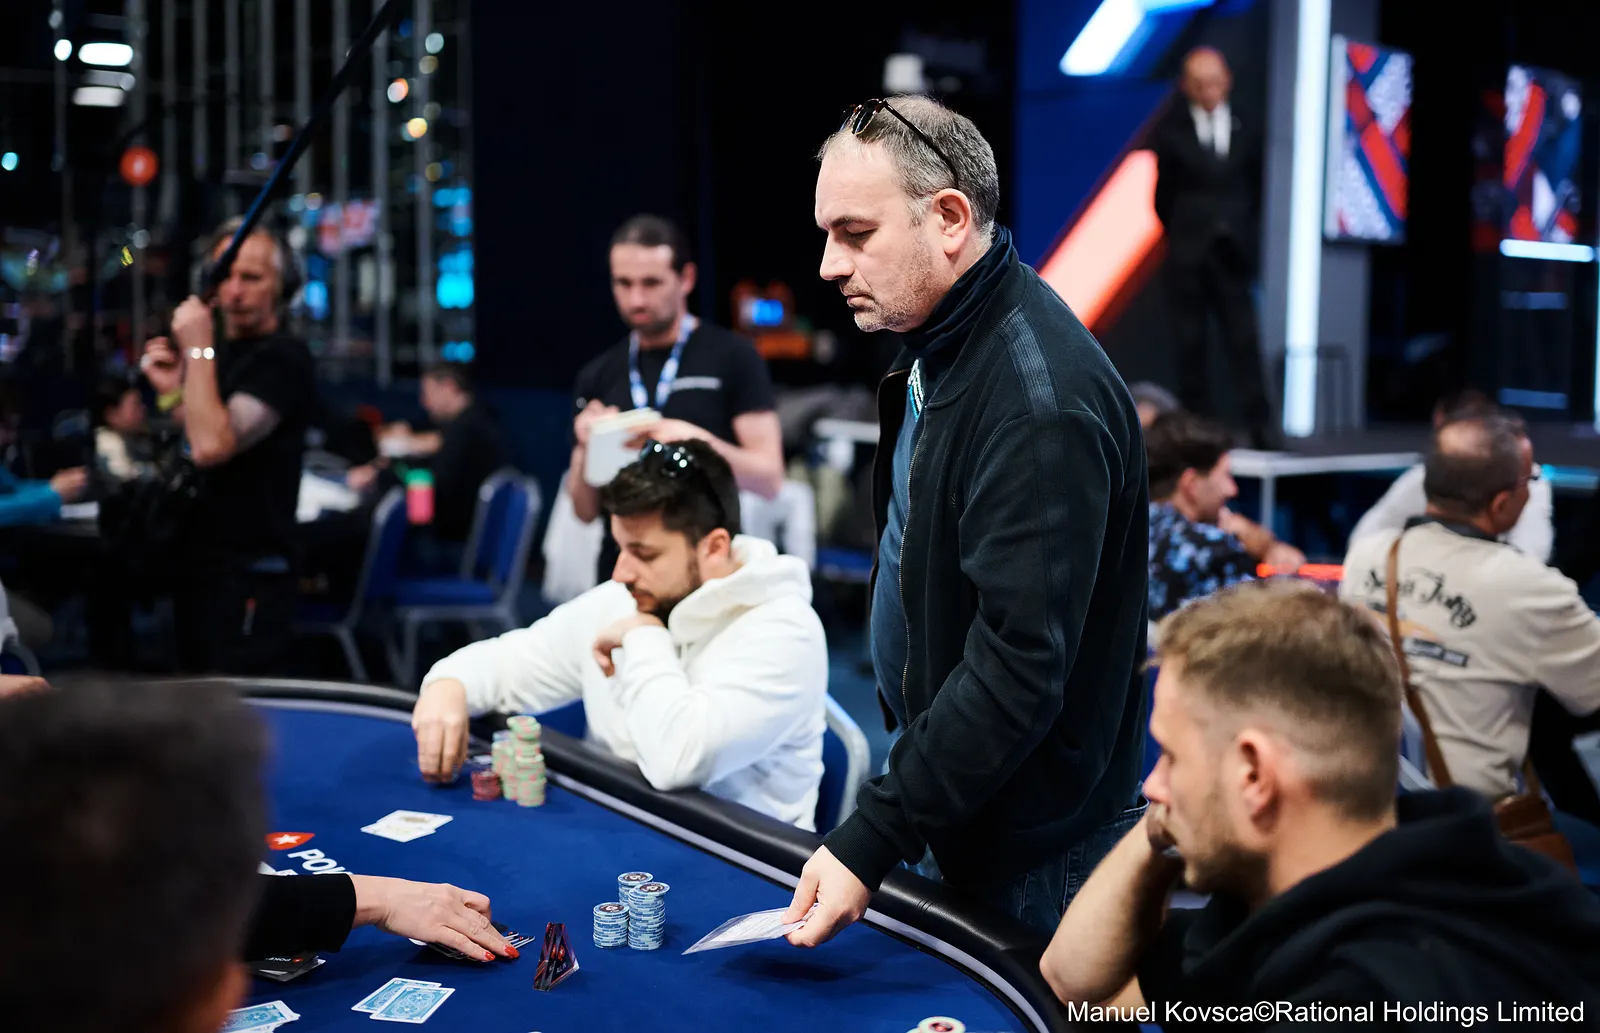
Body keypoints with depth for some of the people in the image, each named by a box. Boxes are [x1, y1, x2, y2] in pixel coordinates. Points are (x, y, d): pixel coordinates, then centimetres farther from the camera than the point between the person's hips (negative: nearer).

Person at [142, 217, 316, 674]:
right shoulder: (217, 350, 13)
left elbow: (212, 447, -26)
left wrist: (198, 350, -18)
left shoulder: (282, 358, -14)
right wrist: (173, 392, 6)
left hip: (248, 580, -9)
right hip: (198, 568, 9)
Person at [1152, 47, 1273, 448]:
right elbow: (1164, 194, 6)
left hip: (1232, 250, 1)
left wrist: (1239, 231, 6)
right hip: (1187, 254, 0)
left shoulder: (1245, 130, 5)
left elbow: (1255, 188, 10)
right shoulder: (1171, 131, 0)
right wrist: (1183, 234, 7)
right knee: (1191, 341, 3)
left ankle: (1259, 425, -3)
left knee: (1244, 339, -4)